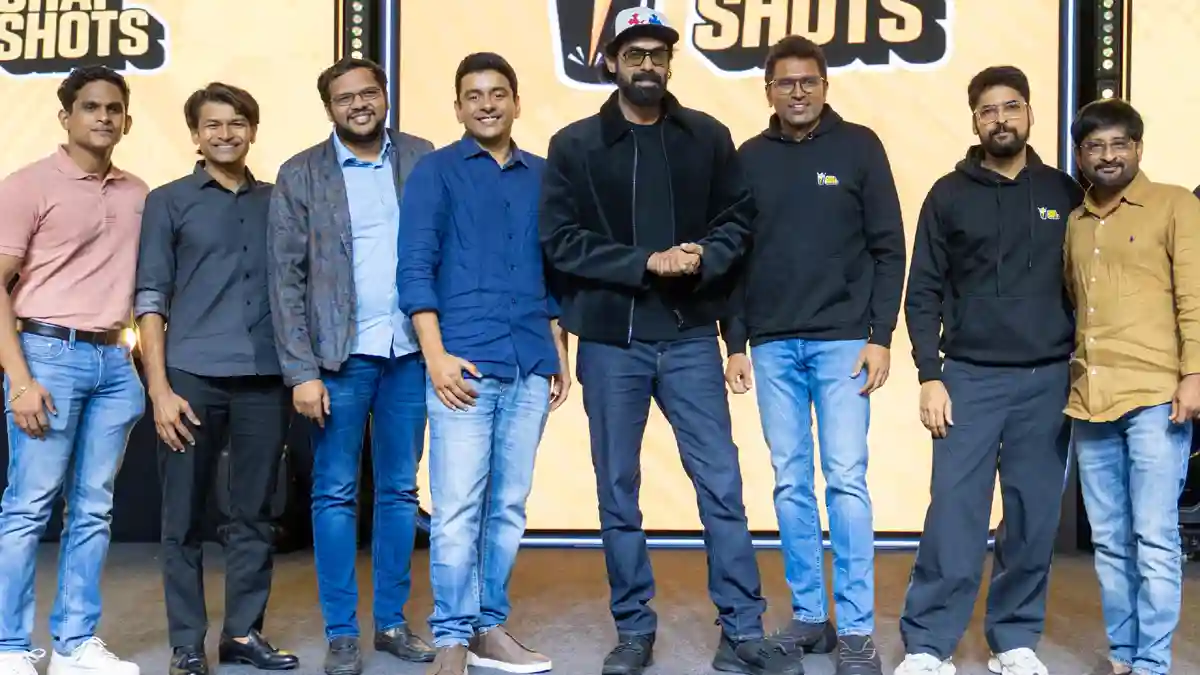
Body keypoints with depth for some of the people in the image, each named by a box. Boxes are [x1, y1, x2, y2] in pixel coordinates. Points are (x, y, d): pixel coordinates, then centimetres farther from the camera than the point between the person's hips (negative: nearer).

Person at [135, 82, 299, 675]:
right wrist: (159, 387, -7)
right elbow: (151, 298, 1)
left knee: (253, 516, 8)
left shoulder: (277, 202, 12)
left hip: (266, 378, 2)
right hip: (192, 377, -2)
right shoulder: (168, 201, 6)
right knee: (184, 519, 4)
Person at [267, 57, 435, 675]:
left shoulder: (422, 158, 7)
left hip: (410, 350, 2)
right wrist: (302, 370, -9)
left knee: (401, 491, 9)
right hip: (340, 353, -2)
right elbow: (285, 278, -1)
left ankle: (392, 621, 21)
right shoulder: (300, 176, 2)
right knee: (335, 494, 4)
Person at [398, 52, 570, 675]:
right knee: (457, 510, -5)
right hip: (465, 364, -4)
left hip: (530, 368, 4)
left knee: (509, 506, 8)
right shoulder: (435, 172, 4)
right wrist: (436, 355, -12)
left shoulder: (543, 176, 15)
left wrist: (560, 353, 13)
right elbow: (415, 269, -3)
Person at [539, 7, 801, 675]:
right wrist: (646, 262, -14)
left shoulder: (709, 137, 8)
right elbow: (562, 240, -5)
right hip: (610, 341, 0)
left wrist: (702, 257, -14)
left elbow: (739, 218, 7)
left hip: (691, 338, 1)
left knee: (722, 485, 0)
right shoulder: (574, 145, 3)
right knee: (619, 493, 7)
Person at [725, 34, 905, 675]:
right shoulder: (749, 158, 9)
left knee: (846, 481, -4)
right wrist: (735, 344, 5)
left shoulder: (859, 146, 2)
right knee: (791, 485, 7)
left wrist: (880, 336, -7)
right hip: (773, 346, 3)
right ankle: (809, 616, 18)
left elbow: (888, 248, 0)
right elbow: (733, 257, 10)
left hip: (843, 341, -3)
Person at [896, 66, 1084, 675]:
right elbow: (923, 293, 2)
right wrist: (929, 377, -6)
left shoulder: (1065, 194, 8)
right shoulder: (949, 195, 4)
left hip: (1049, 380, 2)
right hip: (970, 378, -2)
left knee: (1034, 518, 5)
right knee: (954, 513, -7)